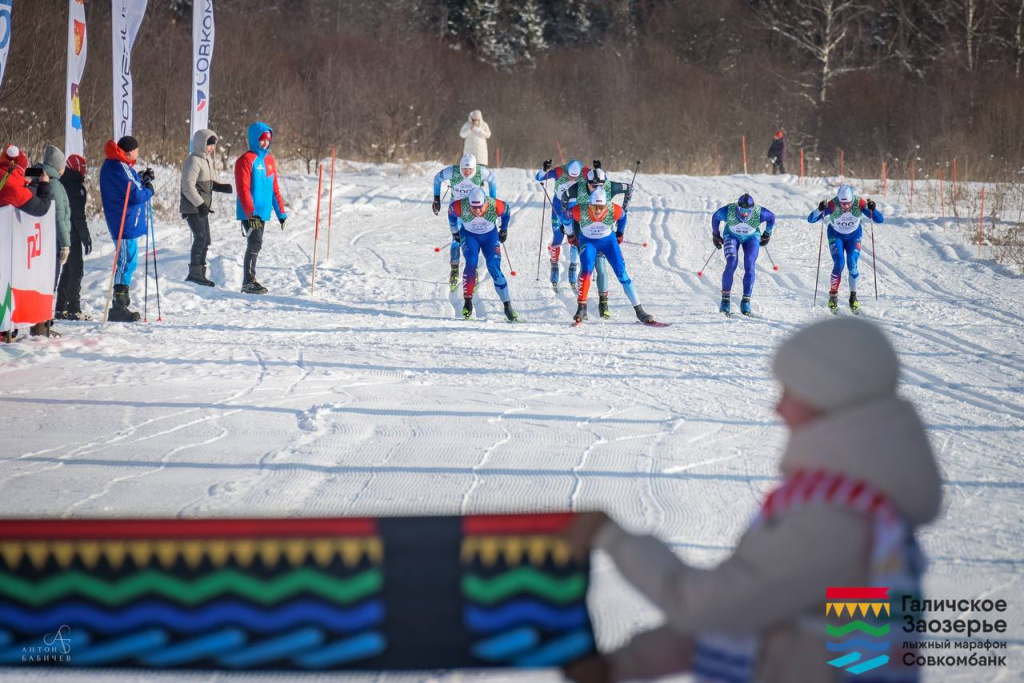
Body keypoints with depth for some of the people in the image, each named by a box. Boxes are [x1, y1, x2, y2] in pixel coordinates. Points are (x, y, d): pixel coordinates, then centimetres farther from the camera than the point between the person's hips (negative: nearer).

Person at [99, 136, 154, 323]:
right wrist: (149, 190, -3)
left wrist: (142, 179, 4)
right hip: (127, 224, -11)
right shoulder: (120, 169, -19)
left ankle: (120, 306, 25)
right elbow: (135, 195, -21)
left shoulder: (113, 166, 14)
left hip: (125, 224, 11)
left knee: (126, 263, 18)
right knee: (127, 263, -8)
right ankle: (119, 308, -7)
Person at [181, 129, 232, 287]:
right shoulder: (193, 161, -15)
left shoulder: (207, 160, 15)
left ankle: (199, 274, 18)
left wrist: (221, 187, 0)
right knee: (200, 238, -16)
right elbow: (188, 187, -20)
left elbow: (210, 183, 21)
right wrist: (200, 204, -23)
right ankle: (195, 272, -13)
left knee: (205, 240, 11)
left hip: (202, 208, 10)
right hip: (192, 208, -10)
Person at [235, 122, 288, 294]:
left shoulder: (270, 160, 14)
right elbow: (243, 188, -14)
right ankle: (249, 281, -9)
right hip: (249, 214, -8)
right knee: (255, 244, -13)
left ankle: (250, 281, 16)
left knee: (255, 245, 10)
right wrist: (251, 212, -21)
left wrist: (281, 212, 15)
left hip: (263, 212, 8)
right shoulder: (246, 160, -9)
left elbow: (274, 188, 18)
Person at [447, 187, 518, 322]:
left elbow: (506, 212, -6)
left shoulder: (496, 206, -31)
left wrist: (504, 229, 9)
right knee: (471, 263, -25)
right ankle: (468, 302, -17)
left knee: (494, 268, -14)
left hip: (490, 235, 0)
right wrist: (455, 231, 9)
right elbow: (451, 212, -5)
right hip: (469, 235, 0)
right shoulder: (460, 207, -30)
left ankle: (507, 306, -7)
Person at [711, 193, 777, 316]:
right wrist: (715, 235, 5)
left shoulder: (759, 213, -32)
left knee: (749, 267, -17)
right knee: (731, 264, -22)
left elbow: (771, 217, -8)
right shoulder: (728, 211, -32)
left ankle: (746, 302, -9)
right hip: (732, 236, 0)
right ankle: (725, 300, -15)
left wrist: (767, 235, 6)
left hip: (751, 238, 1)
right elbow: (715, 217, -9)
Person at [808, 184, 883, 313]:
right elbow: (811, 219, -34)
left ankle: (853, 296, 8)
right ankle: (833, 296, 1)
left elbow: (880, 219, -30)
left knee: (852, 265, -13)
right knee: (839, 264, -17)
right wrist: (820, 209, -53)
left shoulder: (859, 203, -31)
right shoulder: (832, 205, -33)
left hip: (854, 235, 1)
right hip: (836, 235, -1)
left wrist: (872, 209, -49)